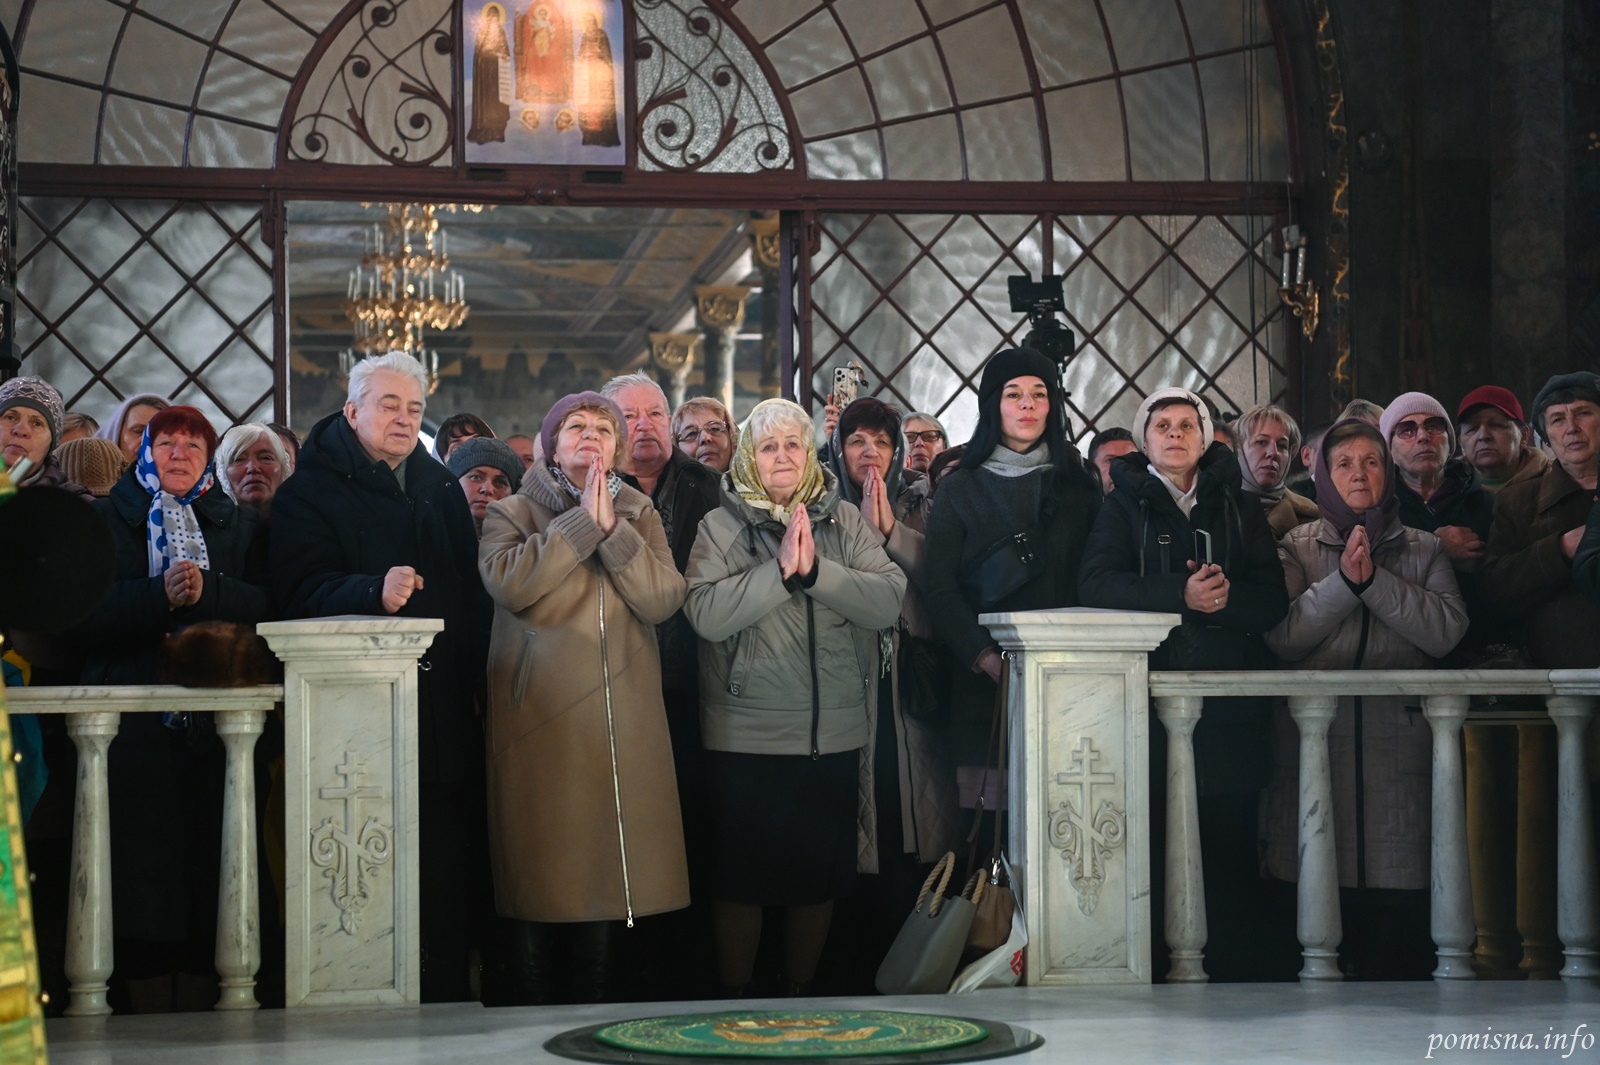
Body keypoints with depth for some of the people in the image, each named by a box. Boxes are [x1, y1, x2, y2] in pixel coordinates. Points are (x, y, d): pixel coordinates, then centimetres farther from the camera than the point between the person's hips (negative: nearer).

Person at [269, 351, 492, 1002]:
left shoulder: (442, 489, 20)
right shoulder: (311, 491, 2)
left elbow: (473, 590, 24)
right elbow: (304, 588, -13)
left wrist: (475, 674, 12)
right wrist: (374, 591, -31)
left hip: (445, 716, 5)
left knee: (448, 886, 4)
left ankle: (447, 1013, 12)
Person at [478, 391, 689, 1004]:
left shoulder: (639, 516, 15)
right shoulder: (512, 513, 7)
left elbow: (664, 600, -2)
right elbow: (508, 582, -14)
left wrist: (612, 529, -10)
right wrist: (583, 522, -11)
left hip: (622, 722, 3)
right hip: (539, 718, -2)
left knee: (610, 869, 2)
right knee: (539, 873, -3)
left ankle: (597, 1009, 12)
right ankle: (532, 1016, 5)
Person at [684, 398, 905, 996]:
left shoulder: (845, 522, 7)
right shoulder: (721, 526, 1)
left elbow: (888, 600, -6)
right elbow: (706, 613, -14)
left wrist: (814, 570, -18)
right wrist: (780, 570, -20)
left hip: (834, 737, 3)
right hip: (746, 738, -2)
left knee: (820, 877, 10)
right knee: (742, 878, 3)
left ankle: (800, 995, 26)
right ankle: (734, 1003, 17)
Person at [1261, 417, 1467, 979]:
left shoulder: (1423, 549, 14)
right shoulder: (1297, 548, 12)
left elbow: (1447, 630, -3)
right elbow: (1282, 636, -3)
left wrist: (1374, 579, -9)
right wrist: (1342, 580, -12)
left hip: (1400, 738, 0)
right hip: (1316, 738, 0)